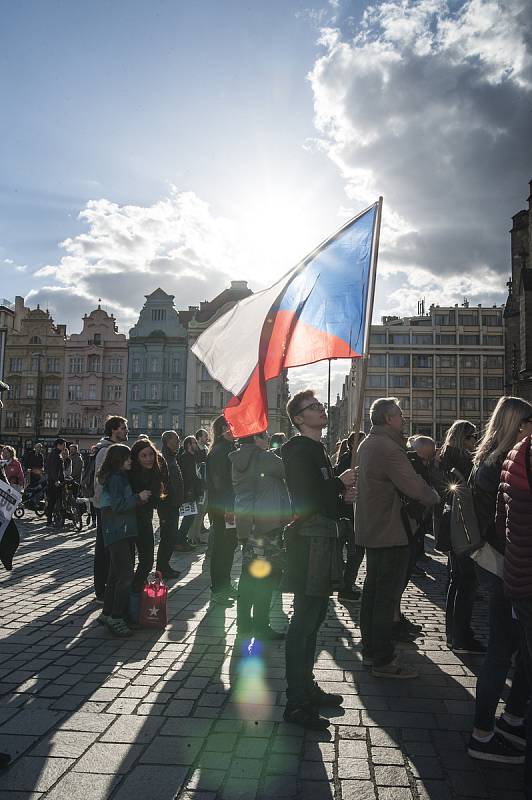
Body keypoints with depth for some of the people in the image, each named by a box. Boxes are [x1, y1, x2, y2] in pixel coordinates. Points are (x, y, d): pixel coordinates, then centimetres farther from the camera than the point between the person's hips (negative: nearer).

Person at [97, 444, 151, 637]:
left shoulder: (122, 477, 18)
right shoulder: (114, 478, -12)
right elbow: (117, 505, -21)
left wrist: (140, 499, 14)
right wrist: (138, 497, -17)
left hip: (126, 532, 10)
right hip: (116, 532, -10)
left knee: (116, 574, 14)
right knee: (125, 574, -14)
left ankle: (107, 613, 23)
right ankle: (116, 618, -9)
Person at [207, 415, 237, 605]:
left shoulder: (230, 448, 15)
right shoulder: (219, 450, -14)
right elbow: (219, 481, -20)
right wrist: (227, 508, -22)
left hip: (230, 508, 9)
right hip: (221, 509, -9)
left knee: (229, 546, 15)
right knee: (221, 548, -2)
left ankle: (225, 584, 27)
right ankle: (217, 590, 7)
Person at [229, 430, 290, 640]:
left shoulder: (237, 459, 13)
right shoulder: (263, 457, -13)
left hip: (247, 525, 9)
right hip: (266, 524, -9)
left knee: (250, 574, 16)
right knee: (266, 575, -1)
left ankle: (244, 623, 24)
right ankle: (261, 627, 4)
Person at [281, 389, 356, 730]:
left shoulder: (317, 449, 18)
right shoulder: (298, 449, -13)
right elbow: (308, 498, -22)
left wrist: (342, 496, 5)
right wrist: (341, 484, -9)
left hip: (323, 538, 10)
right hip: (310, 540, -10)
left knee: (313, 616, 17)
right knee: (305, 621, -4)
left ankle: (306, 686, 31)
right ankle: (297, 703, 5)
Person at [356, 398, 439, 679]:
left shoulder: (366, 444, 11)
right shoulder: (389, 448, -21)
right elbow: (415, 487, -23)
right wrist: (434, 496, -4)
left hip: (370, 529, 10)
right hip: (390, 532, -10)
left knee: (372, 590, 17)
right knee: (387, 596, -2)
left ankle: (370, 650, 27)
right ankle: (383, 661, 6)